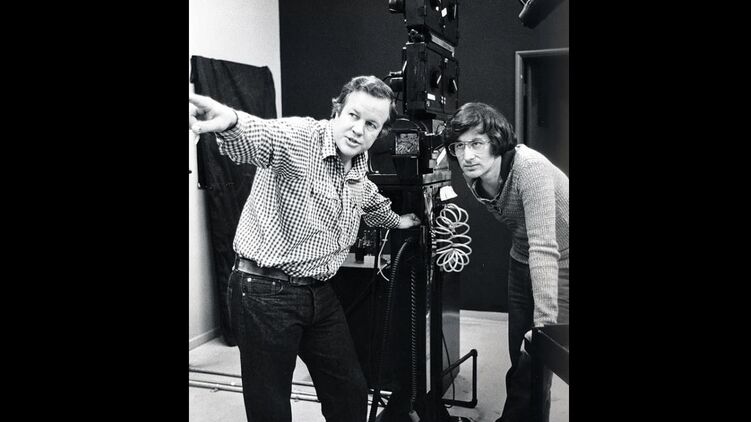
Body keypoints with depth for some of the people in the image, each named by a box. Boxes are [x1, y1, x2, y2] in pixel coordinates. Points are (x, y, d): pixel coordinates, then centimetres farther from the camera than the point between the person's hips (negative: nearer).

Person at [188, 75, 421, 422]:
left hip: (319, 292, 7)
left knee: (351, 394, 16)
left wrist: (396, 221, 44)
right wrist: (230, 122, -62)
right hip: (264, 290, -7)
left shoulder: (360, 171, 7)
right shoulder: (300, 138, -17)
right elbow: (259, 137, -41)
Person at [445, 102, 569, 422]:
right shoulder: (473, 176, -9)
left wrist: (545, 323, -38)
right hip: (523, 261, 6)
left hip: (559, 265, -6)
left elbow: (544, 247, -36)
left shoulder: (530, 168, -31)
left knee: (535, 361, -5)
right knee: (519, 357, 13)